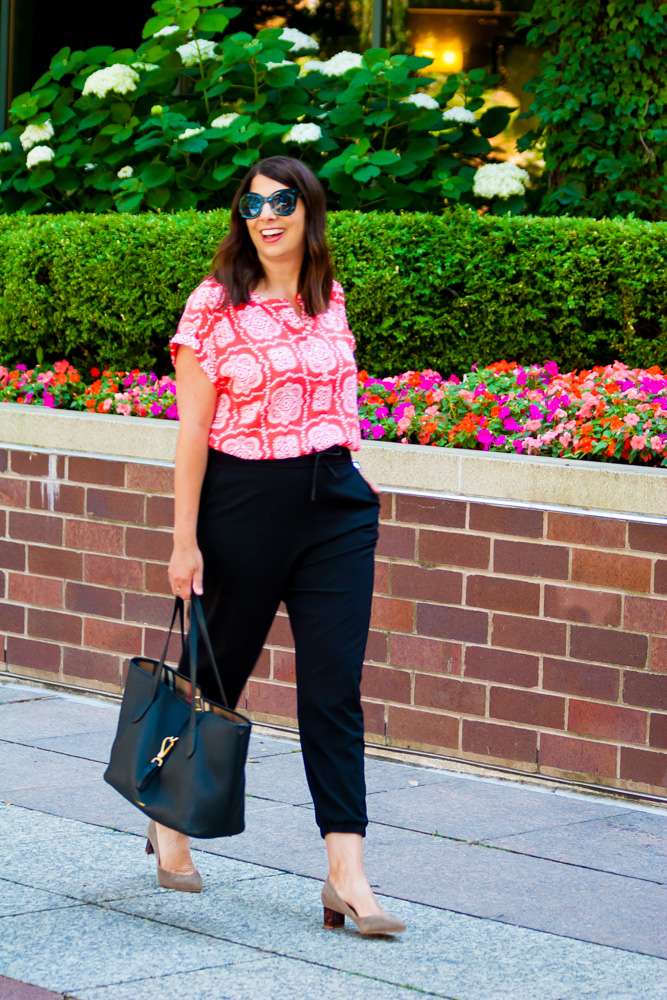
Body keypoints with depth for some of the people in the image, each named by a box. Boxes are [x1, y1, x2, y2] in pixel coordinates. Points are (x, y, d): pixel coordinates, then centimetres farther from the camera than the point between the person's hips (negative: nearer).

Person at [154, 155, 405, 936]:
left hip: (334, 508, 3)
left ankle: (347, 876, -8)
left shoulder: (329, 299, 8)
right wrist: (185, 539, -10)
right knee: (217, 673, 11)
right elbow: (193, 429, -8)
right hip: (245, 505, -3)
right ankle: (171, 819, 37)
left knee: (334, 689, -5)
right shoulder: (215, 304, -7)